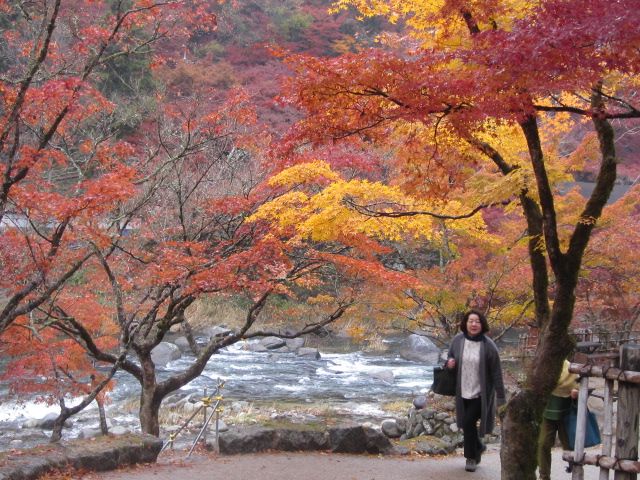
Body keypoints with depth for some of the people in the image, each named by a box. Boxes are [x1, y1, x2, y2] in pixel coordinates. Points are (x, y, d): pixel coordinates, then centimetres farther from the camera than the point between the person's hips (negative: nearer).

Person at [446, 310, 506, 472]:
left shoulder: (488, 345, -14)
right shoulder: (457, 340, -4)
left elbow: (496, 373, -11)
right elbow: (450, 357, 14)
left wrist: (501, 397, -11)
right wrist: (449, 363, -12)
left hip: (481, 393, -4)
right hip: (463, 392, 4)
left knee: (468, 422, -9)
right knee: (466, 424, 13)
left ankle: (471, 457, 13)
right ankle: (478, 447, 42)